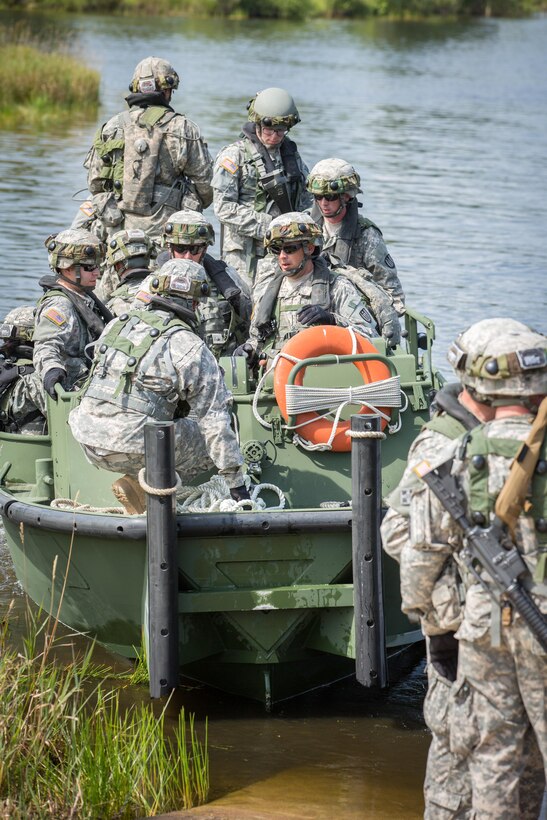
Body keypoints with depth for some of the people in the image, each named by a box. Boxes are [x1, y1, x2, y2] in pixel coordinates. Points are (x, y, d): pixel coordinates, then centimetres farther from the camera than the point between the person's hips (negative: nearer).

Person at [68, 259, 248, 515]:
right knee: (210, 441, 9)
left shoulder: (116, 325, 12)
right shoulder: (191, 348, -5)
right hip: (132, 449, -7)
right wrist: (236, 483, 2)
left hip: (88, 441, 7)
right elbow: (215, 420, -3)